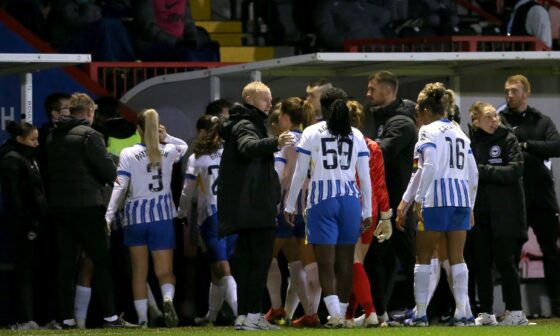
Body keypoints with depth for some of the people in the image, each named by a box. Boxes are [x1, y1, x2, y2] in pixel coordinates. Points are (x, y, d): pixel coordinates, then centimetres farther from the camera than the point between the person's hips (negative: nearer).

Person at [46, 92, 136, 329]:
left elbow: (49, 170, 13)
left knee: (66, 264, 7)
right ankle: (109, 316, -4)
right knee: (102, 261, -1)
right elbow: (109, 171, -10)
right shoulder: (89, 135, -10)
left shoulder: (53, 137, 11)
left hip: (59, 206, 6)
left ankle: (67, 318, 6)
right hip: (87, 205, -6)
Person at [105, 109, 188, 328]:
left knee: (139, 272, 11)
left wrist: (108, 217, -10)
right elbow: (184, 146, 26)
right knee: (164, 271, -1)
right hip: (162, 217, 1)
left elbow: (119, 188, -11)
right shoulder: (169, 152, 1)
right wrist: (166, 137, 8)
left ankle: (142, 318, 9)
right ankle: (168, 299, -32)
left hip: (136, 218, -1)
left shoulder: (128, 154, -6)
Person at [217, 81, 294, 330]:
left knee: (245, 261, 9)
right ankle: (252, 315, -13)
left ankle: (244, 315, 10)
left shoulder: (245, 125, 23)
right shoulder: (246, 126, -10)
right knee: (260, 260, -10)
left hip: (246, 210, 10)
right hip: (256, 207, -10)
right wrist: (274, 143, -49)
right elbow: (248, 147, -32)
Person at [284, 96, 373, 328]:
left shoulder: (312, 133, 1)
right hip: (350, 199, 3)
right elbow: (365, 177, 7)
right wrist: (367, 211, 12)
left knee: (326, 263, -5)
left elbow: (299, 174, 1)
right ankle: (342, 314, 13)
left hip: (322, 200, -3)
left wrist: (290, 206, 8)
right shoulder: (356, 136, 8)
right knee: (345, 262, 9)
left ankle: (335, 315, -18)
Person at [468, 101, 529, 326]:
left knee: (504, 262, -4)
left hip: (504, 213, -4)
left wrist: (482, 170, -14)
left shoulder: (507, 138, -2)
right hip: (478, 212, 4)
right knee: (481, 263, 5)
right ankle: (486, 314, 12)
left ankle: (515, 312, 2)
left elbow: (515, 170, -12)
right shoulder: (471, 141, 6)